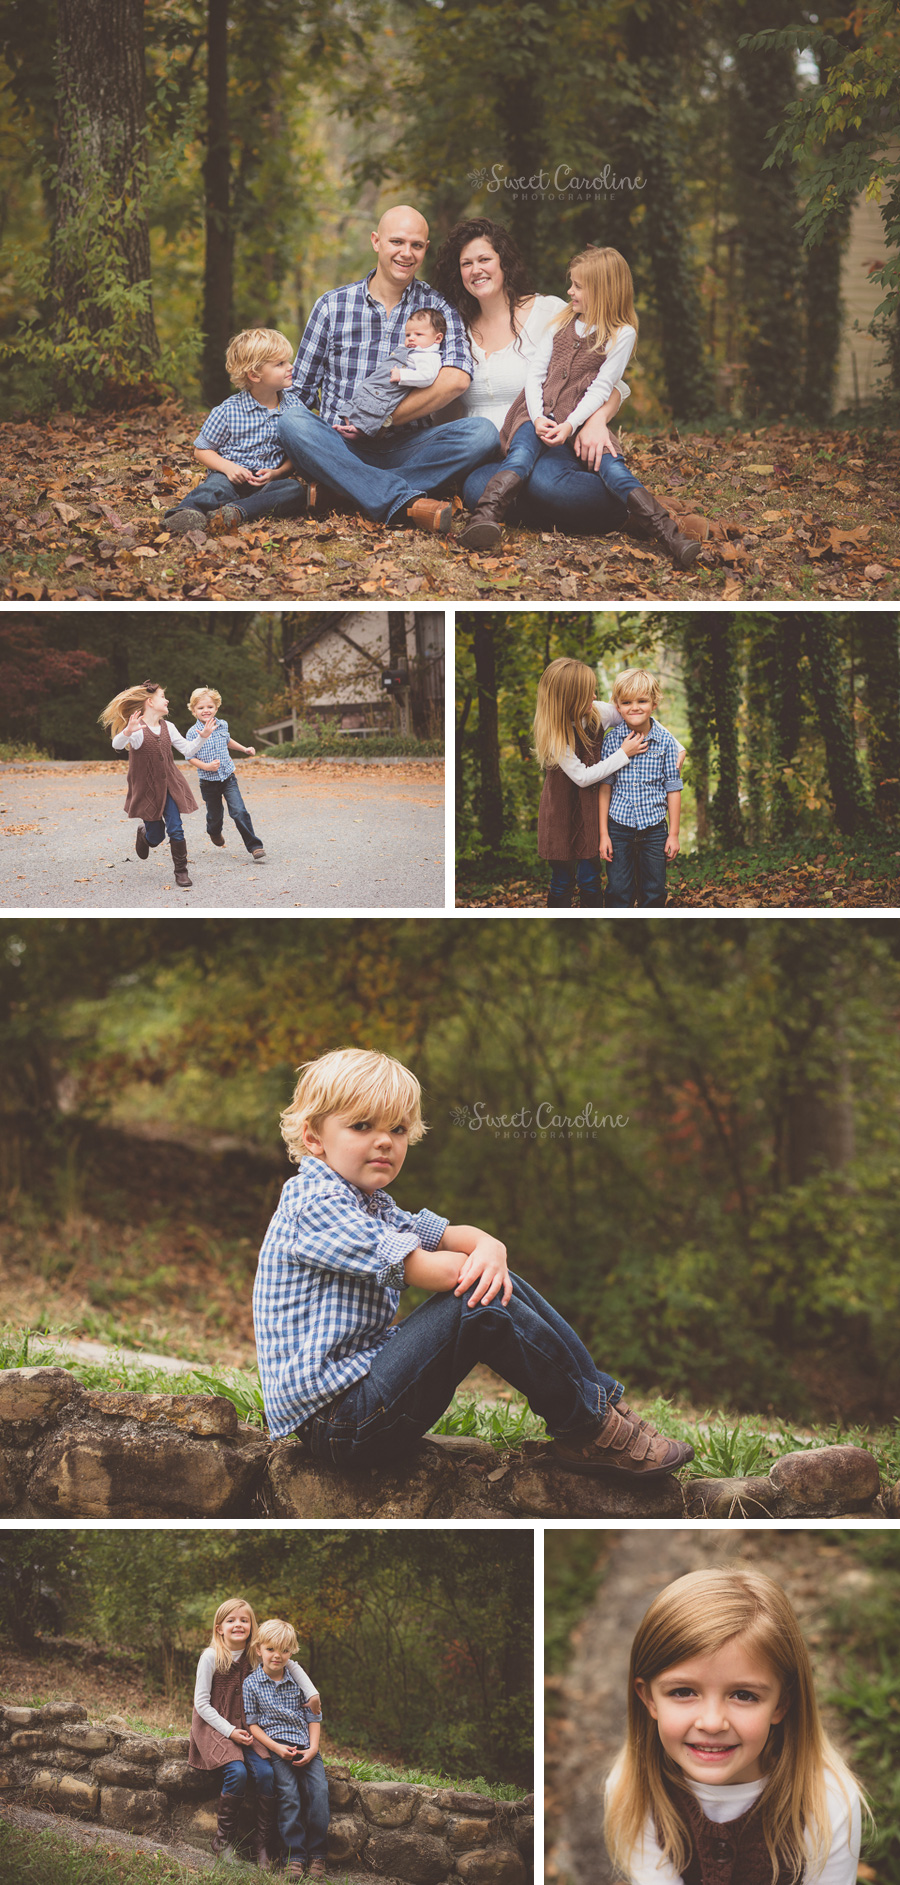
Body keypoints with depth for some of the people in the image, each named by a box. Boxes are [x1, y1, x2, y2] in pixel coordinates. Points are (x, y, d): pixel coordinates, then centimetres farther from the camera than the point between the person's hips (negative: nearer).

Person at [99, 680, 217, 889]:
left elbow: (188, 750, 8)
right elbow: (117, 745, -34)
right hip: (146, 791, -4)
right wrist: (127, 733, -55)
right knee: (156, 836, 7)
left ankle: (181, 871, 5)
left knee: (175, 829, -8)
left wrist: (202, 736, -9)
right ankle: (143, 833, 43)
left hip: (169, 787, 4)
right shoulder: (136, 728, -16)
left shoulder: (167, 728, 4)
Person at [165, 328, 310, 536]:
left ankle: (236, 512, -50)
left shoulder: (292, 405, 6)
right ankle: (188, 511, -68)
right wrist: (228, 467, -13)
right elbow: (202, 450, 6)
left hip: (269, 480, 2)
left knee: (295, 490, -30)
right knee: (217, 486, -36)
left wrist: (278, 473, -12)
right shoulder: (228, 411, -1)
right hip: (234, 477, -2)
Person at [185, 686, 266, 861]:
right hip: (208, 781, -2)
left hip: (228, 777, 2)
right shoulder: (193, 732, -11)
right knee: (215, 815, 13)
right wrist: (206, 766, -24)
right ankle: (214, 832, 50)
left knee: (239, 812, -13)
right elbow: (190, 757, -10)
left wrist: (244, 749, 28)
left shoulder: (222, 725, 3)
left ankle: (254, 846, -9)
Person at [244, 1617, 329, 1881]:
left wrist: (313, 1748, -3)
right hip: (275, 1745, -3)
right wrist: (276, 1747, -11)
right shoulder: (251, 1684, 2)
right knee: (289, 1795, -23)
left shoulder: (298, 1680, 10)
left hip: (305, 1746, 3)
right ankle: (296, 1855, -18)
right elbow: (252, 1723, 1)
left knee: (320, 1789, -18)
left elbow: (313, 1716, 11)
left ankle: (317, 1854, -10)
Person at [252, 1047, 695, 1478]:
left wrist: (488, 1248, -14)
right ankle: (588, 1428, -10)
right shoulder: (316, 1203, -17)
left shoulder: (371, 1205, 17)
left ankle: (601, 1395, 7)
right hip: (334, 1421, -10)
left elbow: (452, 1236, 12)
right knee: (481, 1304, -21)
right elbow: (435, 1271, -21)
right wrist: (475, 1263, 1)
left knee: (497, 1285, 5)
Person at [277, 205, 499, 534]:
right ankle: (404, 501, -41)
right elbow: (301, 388, 11)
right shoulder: (332, 305, 9)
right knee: (292, 421, -31)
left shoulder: (437, 307, 6)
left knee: (482, 432, -26)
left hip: (407, 447, 0)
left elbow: (456, 378, -12)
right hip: (340, 449, 0)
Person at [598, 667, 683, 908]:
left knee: (653, 892, 9)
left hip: (654, 828, 0)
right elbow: (605, 788, -1)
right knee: (618, 892, 2)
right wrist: (603, 833, -2)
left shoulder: (666, 740, -5)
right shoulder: (612, 739, -5)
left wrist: (674, 834, 1)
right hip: (619, 826, 0)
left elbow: (673, 789, 0)